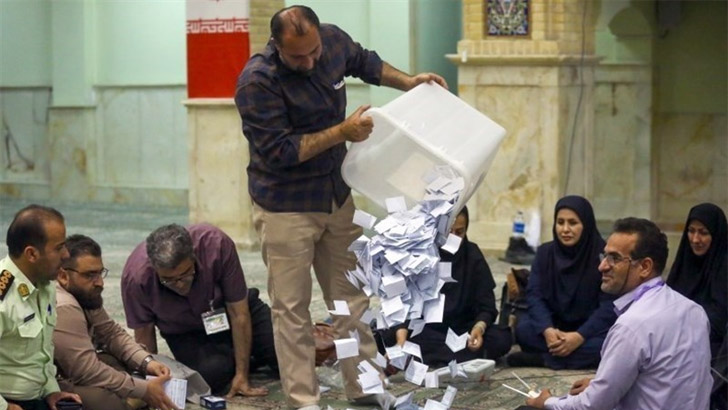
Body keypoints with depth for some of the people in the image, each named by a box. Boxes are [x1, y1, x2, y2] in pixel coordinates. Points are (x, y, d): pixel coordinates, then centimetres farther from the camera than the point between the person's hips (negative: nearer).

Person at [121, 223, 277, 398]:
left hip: (228, 307, 1)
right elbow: (143, 332, -14)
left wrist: (242, 376, -23)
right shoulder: (135, 276, -34)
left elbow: (239, 314, -26)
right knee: (211, 374, -29)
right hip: (185, 333, 0)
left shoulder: (216, 244, -35)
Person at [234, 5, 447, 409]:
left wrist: (408, 81, 4)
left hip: (337, 196, 6)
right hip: (285, 206, -6)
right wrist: (343, 132, -24)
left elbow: (365, 62, 17)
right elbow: (278, 151, -25)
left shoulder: (333, 40, -6)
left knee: (352, 298, 13)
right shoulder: (257, 81, -24)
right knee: (292, 308, -1)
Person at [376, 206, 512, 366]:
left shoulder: (473, 256, -2)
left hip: (462, 329, 1)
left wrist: (479, 328, -30)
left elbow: (486, 306, -6)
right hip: (424, 330, -1)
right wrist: (402, 338, -31)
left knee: (501, 339, -29)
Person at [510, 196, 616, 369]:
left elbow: (609, 305, -17)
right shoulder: (545, 252, 1)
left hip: (591, 328, -3)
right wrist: (547, 330, -27)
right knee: (524, 328, -26)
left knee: (604, 344, -36)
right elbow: (534, 295, -8)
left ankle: (542, 359, -29)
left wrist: (580, 336, -31)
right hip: (555, 326, 3)